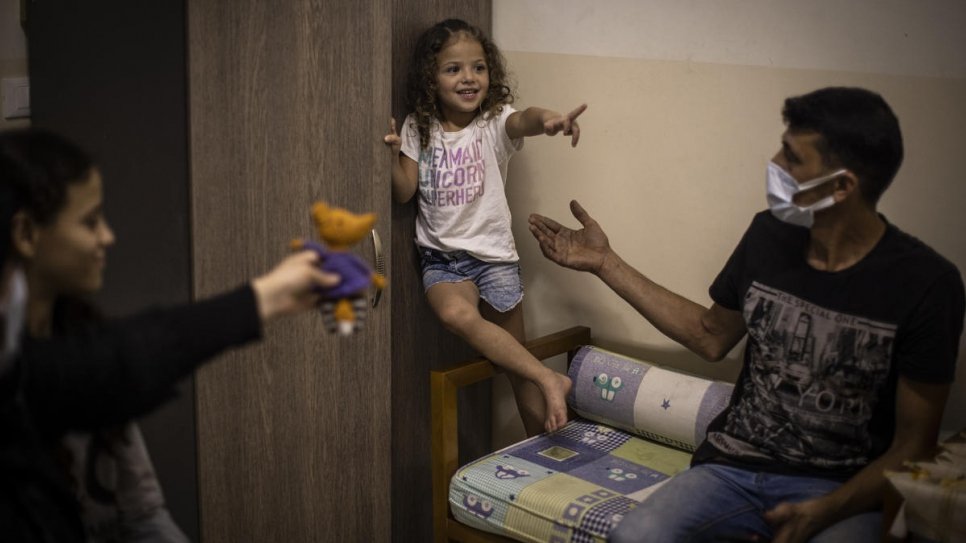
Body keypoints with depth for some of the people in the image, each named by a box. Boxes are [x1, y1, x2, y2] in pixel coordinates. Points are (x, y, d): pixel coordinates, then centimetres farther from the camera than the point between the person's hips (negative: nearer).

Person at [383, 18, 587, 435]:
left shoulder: (494, 122, -7)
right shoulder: (418, 129, 2)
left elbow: (521, 121, -32)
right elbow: (403, 192, 2)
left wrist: (547, 119, -55)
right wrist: (392, 154, -17)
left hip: (494, 253, -1)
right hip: (441, 255, 1)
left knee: (516, 354, 2)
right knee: (456, 313, -31)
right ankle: (550, 380, -24)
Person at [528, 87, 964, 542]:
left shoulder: (924, 283, -11)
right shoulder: (769, 235, 2)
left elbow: (913, 445, -6)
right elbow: (712, 336, 19)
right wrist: (606, 264, 17)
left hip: (844, 489, -2)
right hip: (735, 467, 3)